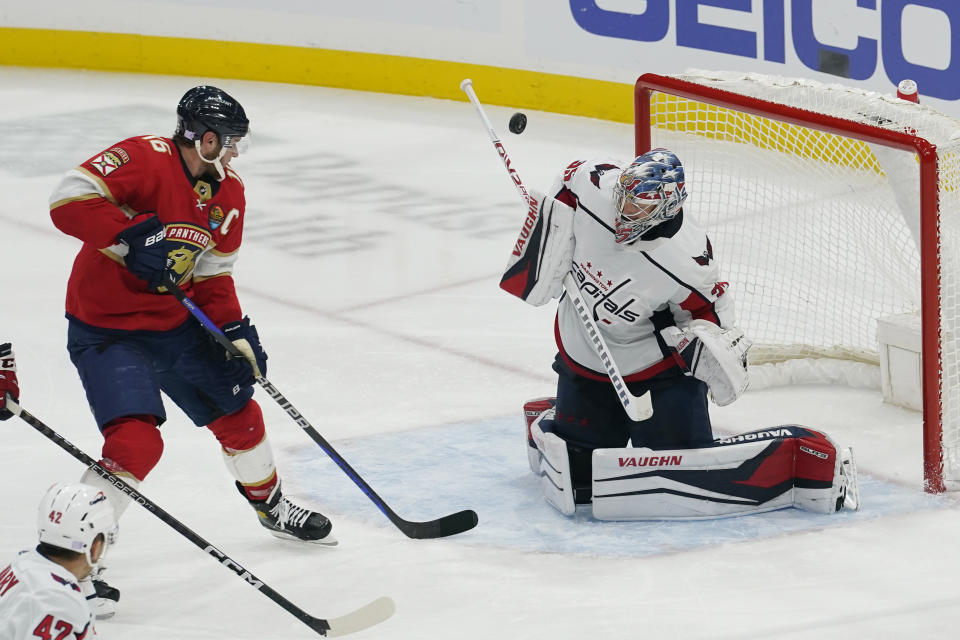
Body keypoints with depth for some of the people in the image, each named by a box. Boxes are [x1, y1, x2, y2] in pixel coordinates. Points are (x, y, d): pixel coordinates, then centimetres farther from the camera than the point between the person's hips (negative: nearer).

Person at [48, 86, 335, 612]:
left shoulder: (228, 194, 1)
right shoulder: (144, 159, -24)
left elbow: (213, 274, 10)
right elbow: (69, 200, -34)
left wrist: (235, 330, -2)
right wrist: (134, 235, -39)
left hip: (174, 323, 8)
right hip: (104, 328, -8)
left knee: (237, 412, 15)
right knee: (136, 443, -22)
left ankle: (271, 506, 42)